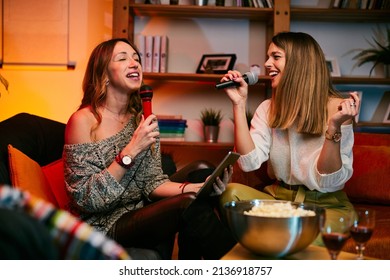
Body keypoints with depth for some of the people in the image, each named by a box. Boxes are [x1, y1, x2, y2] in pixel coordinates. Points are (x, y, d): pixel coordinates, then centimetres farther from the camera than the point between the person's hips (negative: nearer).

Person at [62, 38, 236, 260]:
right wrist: (130, 151, -23)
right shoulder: (83, 121, -12)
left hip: (139, 215, 6)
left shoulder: (144, 119, 7)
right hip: (102, 226, -6)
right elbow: (86, 199, -15)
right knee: (189, 206, -27)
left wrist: (198, 188, -16)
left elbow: (152, 183, 2)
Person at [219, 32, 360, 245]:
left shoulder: (336, 108, -9)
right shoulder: (268, 108, 5)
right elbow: (249, 162, -11)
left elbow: (327, 182, -15)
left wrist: (334, 126, -29)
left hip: (326, 205, -4)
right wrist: (239, 104, -12)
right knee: (232, 192, -25)